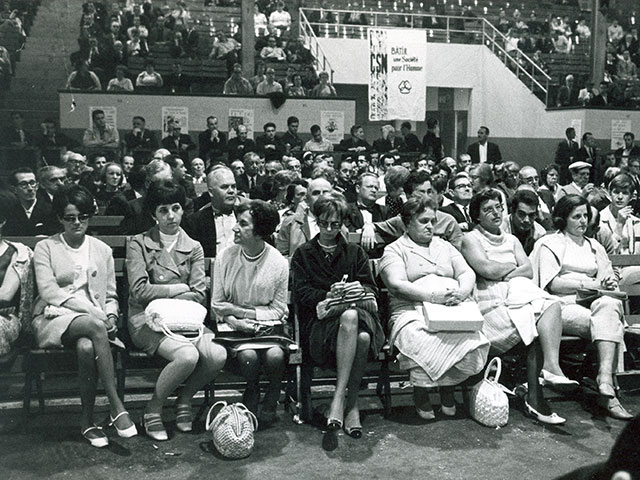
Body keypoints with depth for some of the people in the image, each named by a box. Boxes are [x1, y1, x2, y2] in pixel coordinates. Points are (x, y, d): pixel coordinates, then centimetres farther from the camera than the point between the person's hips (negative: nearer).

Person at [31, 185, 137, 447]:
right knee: (95, 326, -37)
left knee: (87, 347, -36)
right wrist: (90, 309, -17)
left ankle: (87, 421, -22)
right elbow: (47, 290, -6)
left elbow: (111, 295, 18)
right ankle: (116, 406, -34)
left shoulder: (102, 250, 18)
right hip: (54, 318, -2)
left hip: (94, 318, 2)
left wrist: (110, 316, -6)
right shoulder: (45, 248, 8)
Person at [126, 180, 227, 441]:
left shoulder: (193, 248, 12)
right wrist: (178, 288, -6)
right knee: (187, 355, -31)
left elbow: (199, 295, 2)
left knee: (217, 355, -23)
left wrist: (161, 296, -11)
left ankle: (184, 400, 6)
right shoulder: (139, 244, 2)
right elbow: (139, 291, -10)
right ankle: (153, 410, -4)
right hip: (147, 319, -4)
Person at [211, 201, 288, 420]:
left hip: (268, 325, 0)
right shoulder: (225, 257, -3)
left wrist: (240, 310, -10)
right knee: (248, 355, -29)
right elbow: (217, 304, 2)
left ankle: (270, 400, 1)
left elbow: (277, 310, -2)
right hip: (235, 327, 0)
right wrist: (235, 321, -18)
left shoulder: (279, 263, -6)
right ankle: (252, 395, 2)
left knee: (275, 355, -29)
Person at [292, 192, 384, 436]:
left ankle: (341, 399, -26)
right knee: (349, 318, -38)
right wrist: (327, 295, -16)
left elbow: (371, 288, 11)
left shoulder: (355, 252, 21)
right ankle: (350, 404, -32)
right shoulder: (303, 254, 15)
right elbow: (301, 293, 2)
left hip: (358, 311, 2)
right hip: (320, 319, -2)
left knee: (363, 337, -36)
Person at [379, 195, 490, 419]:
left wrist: (462, 292, -9)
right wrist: (432, 296, -20)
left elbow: (467, 273, 15)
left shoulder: (445, 247, 26)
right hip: (412, 312, -4)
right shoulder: (395, 250, 9)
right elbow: (397, 285, -7)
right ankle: (420, 395, -13)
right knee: (423, 342, -37)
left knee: (470, 338, -29)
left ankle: (448, 390, -8)